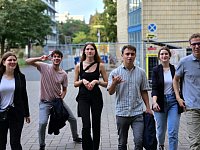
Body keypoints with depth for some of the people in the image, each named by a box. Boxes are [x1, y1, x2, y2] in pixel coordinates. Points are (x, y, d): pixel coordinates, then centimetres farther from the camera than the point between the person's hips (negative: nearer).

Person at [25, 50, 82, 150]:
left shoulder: (63, 74, -2)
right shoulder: (44, 67, -9)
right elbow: (28, 61, -15)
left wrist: (61, 98, -7)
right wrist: (40, 59, -27)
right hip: (45, 102, -3)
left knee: (72, 119, 10)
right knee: (42, 123, -23)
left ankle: (75, 137, 39)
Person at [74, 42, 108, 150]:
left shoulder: (100, 65, 2)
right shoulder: (79, 66, 4)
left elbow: (106, 83, 4)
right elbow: (75, 83, 9)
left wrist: (96, 81, -12)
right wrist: (83, 81, -10)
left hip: (96, 97, 1)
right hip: (83, 97, -1)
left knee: (96, 125, 8)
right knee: (86, 125, -13)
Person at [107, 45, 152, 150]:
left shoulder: (141, 72, 6)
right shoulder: (115, 72, 0)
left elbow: (144, 91, 13)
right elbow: (110, 92, -6)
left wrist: (148, 107, 8)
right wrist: (114, 83, -26)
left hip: (137, 113, 1)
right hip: (122, 113, 0)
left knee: (139, 141, -8)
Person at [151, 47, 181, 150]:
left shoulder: (174, 69, 3)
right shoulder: (156, 70, -1)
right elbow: (154, 88, -10)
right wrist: (154, 102, -24)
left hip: (174, 102, 0)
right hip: (161, 102, 0)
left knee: (173, 132, -6)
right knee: (161, 130, 14)